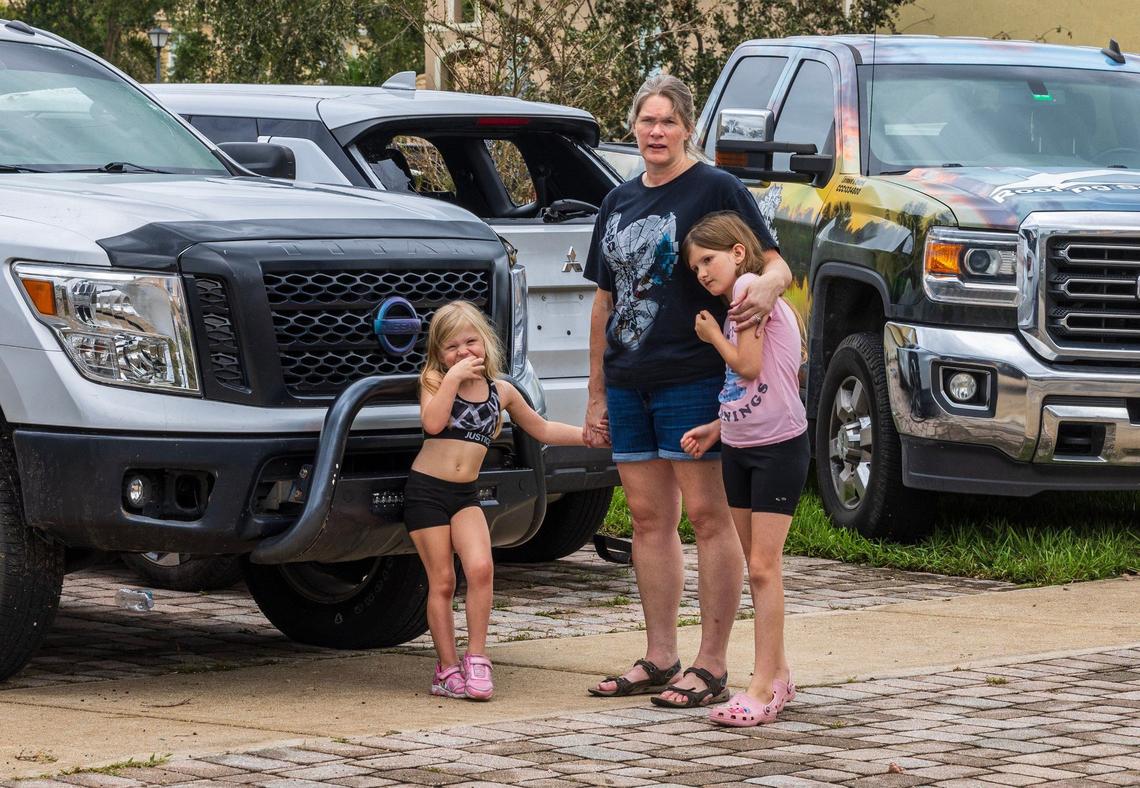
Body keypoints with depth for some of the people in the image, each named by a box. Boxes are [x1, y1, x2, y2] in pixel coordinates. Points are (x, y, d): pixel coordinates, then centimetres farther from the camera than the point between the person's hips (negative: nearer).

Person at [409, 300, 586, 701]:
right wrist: (453, 377, -19)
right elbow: (433, 423, -20)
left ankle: (476, 659, -11)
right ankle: (447, 667, 7)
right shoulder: (435, 382, 0)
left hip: (466, 494, 2)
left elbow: (542, 429, 22)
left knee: (480, 567, -19)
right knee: (442, 581, -2)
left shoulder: (501, 391, 10)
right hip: (426, 489, -2)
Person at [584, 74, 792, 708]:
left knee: (707, 514, -5)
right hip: (628, 382, 7)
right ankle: (659, 660, 17)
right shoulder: (619, 203, 15)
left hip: (694, 377, -7)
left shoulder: (717, 190, -3)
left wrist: (766, 287, -33)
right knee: (650, 518, 10)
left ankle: (712, 666, -2)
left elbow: (775, 263, -8)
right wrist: (597, 393, 17)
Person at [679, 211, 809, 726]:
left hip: (780, 446, -9)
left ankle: (763, 688, -11)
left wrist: (712, 334, -1)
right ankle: (777, 673, 20)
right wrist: (717, 428, 8)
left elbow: (749, 367, -16)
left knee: (763, 566, -10)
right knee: (755, 565, 12)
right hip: (740, 447, 9)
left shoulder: (752, 287, -10)